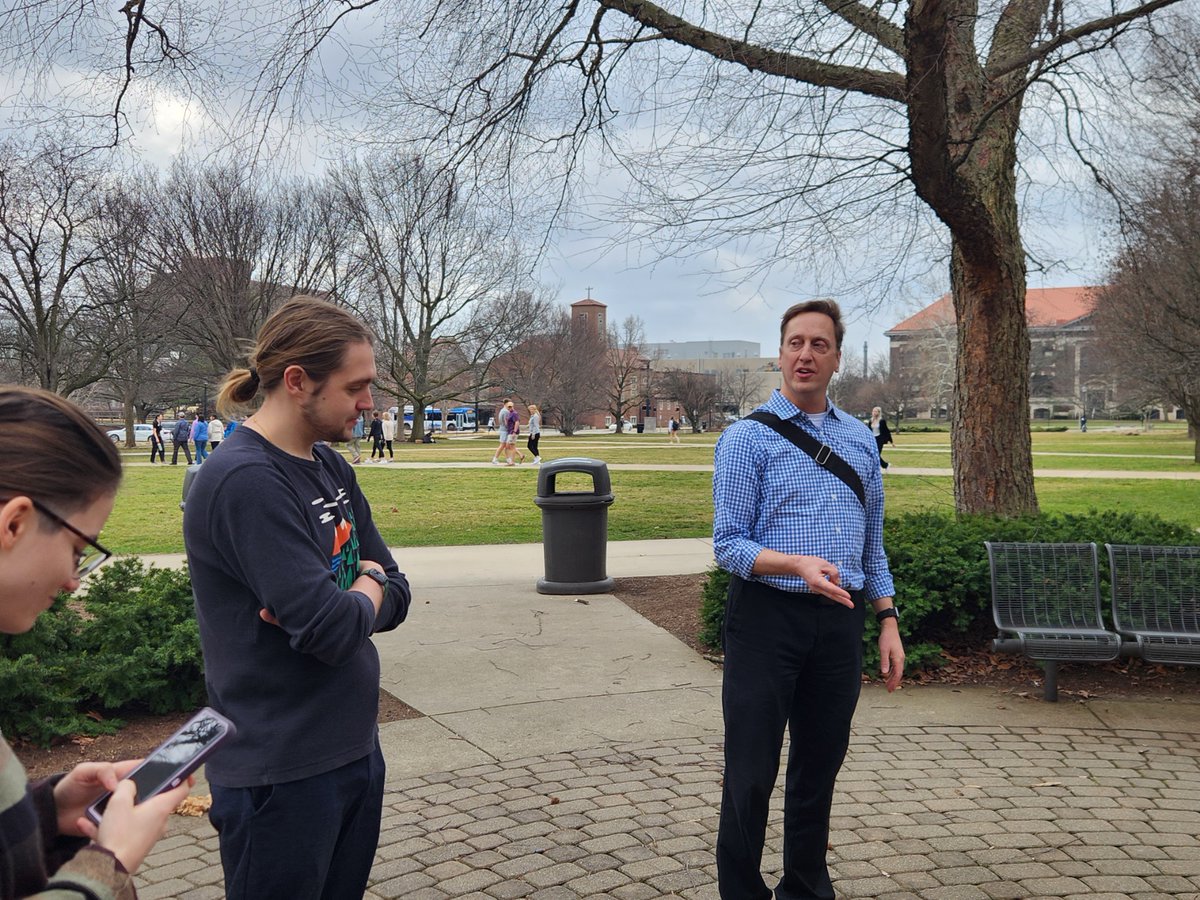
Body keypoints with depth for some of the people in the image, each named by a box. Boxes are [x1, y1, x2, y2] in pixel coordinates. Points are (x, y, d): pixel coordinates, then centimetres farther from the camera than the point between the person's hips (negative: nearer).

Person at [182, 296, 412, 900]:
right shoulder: (245, 481, -22)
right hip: (282, 775, -8)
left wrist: (331, 604, -14)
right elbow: (333, 629, -27)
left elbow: (395, 596, 5)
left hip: (355, 750, 8)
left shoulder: (331, 466, 5)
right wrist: (366, 588, -6)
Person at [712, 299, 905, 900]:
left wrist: (888, 620, 9)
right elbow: (728, 544, -9)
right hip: (767, 618, -4)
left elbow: (873, 542, 17)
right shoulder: (746, 438, -4)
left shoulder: (860, 439, 12)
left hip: (839, 621, 5)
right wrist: (798, 564, -26)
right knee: (751, 775, 2)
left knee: (820, 768, 15)